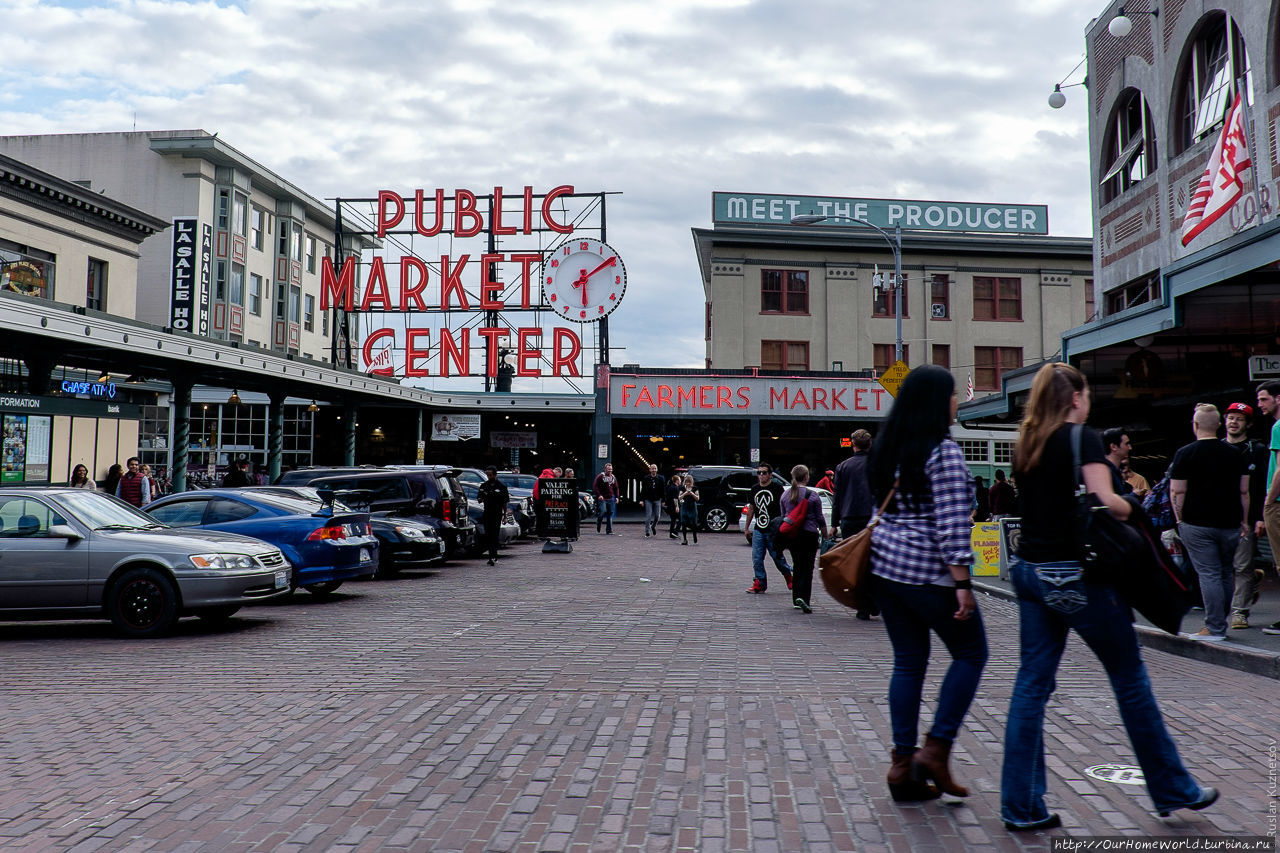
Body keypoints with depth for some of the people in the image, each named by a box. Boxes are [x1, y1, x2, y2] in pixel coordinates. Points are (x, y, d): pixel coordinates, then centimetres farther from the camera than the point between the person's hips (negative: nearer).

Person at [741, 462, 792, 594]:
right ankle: (760, 583, 8)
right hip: (758, 530, 5)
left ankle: (788, 575, 26)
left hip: (773, 530, -5)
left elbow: (783, 508, -3)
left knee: (777, 556, 2)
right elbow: (751, 509, 19)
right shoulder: (755, 489, 12)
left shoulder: (777, 488, -4)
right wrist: (747, 528, 20)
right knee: (756, 558, 0)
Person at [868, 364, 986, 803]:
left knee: (908, 662, 12)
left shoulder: (887, 447, 10)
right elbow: (953, 524, -18)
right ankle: (936, 749, 7)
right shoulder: (944, 451, -13)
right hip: (928, 572, -7)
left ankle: (903, 765, 14)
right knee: (970, 653, 11)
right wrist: (962, 582, -17)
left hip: (885, 565, 7)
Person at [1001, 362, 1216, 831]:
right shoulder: (1083, 438, -9)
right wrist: (1133, 509, -1)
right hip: (1073, 575, -6)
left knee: (1032, 682, 8)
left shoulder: (1026, 444, 10)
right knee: (1130, 679, 10)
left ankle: (1021, 806, 10)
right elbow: (1105, 501, -20)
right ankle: (1172, 789, 26)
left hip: (1028, 569, 7)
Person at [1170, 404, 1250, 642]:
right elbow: (1244, 492, 9)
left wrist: (1179, 520, 3)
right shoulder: (1235, 454, 6)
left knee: (1209, 574, -3)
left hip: (1197, 524, -4)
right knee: (1226, 573, 15)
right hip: (1230, 524, 4)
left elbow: (1177, 492, -8)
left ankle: (1215, 628, -3)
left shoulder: (1185, 453, -6)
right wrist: (1244, 521, 16)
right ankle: (1220, 621, 23)